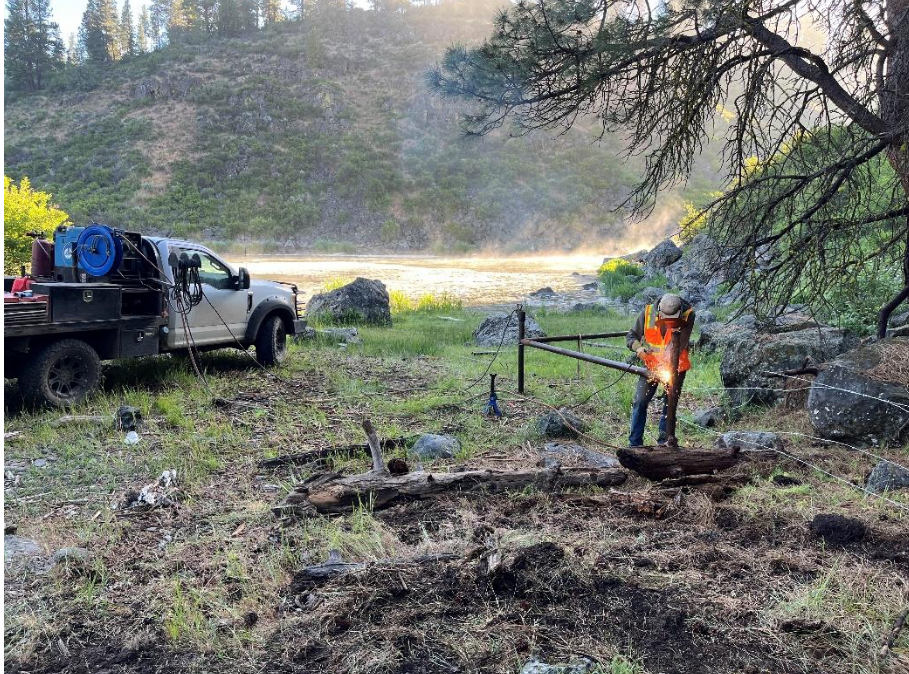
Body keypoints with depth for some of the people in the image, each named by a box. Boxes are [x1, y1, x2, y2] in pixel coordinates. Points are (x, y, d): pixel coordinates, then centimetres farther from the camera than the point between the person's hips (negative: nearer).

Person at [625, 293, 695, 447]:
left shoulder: (687, 316, -19)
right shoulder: (648, 313, -14)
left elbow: (679, 343, -28)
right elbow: (632, 336, -4)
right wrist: (639, 348, -25)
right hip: (651, 365, 1)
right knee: (640, 402, -3)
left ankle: (664, 441, 17)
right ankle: (634, 443, 3)